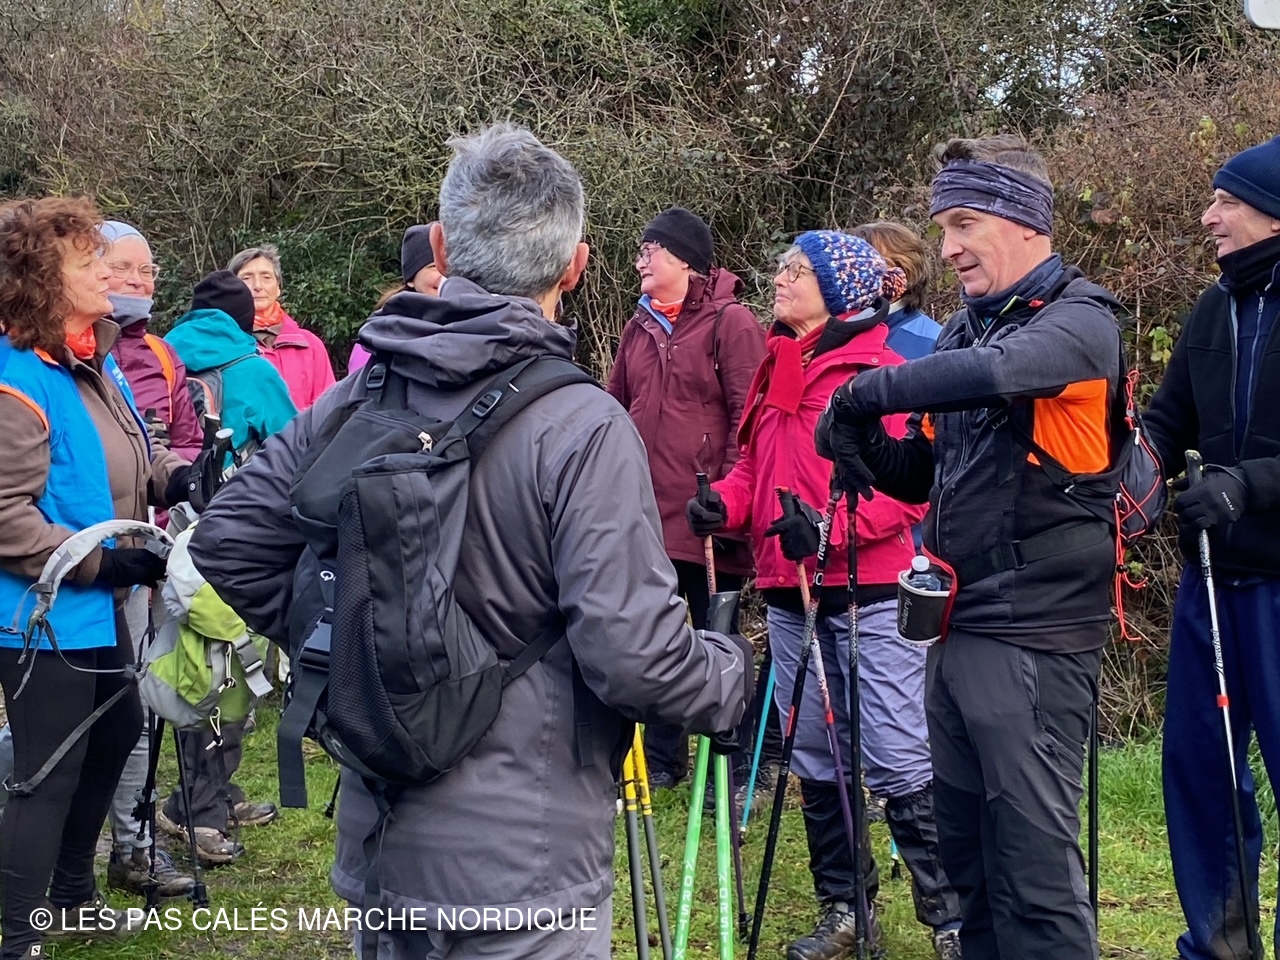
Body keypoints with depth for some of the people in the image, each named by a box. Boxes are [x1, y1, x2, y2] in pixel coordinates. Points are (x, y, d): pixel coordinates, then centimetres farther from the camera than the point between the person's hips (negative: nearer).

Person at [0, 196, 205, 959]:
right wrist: (102, 560, -25)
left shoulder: (96, 360, 6)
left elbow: (127, 458, 18)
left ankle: (74, 896, 41)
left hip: (96, 604, 10)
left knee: (115, 736, 22)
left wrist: (176, 477, -2)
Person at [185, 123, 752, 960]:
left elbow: (229, 545, 5)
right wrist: (734, 673, -3)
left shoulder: (355, 399, -1)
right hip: (525, 866, -5)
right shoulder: (582, 427, -19)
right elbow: (632, 653, -23)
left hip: (378, 833, 6)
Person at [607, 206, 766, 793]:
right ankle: (662, 757, 26)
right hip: (645, 514, 6)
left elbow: (748, 415, -12)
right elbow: (617, 410, 18)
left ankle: (733, 767, 13)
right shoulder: (640, 328, 15)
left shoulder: (731, 323, -6)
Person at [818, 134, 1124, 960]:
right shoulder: (967, 327, 16)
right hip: (960, 622, 8)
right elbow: (926, 473, 17)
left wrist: (868, 391, -19)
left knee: (1034, 853, -6)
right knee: (965, 844, 15)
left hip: (1033, 630, -8)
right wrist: (861, 447, -3)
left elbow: (994, 373, -31)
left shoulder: (1080, 318, -8)